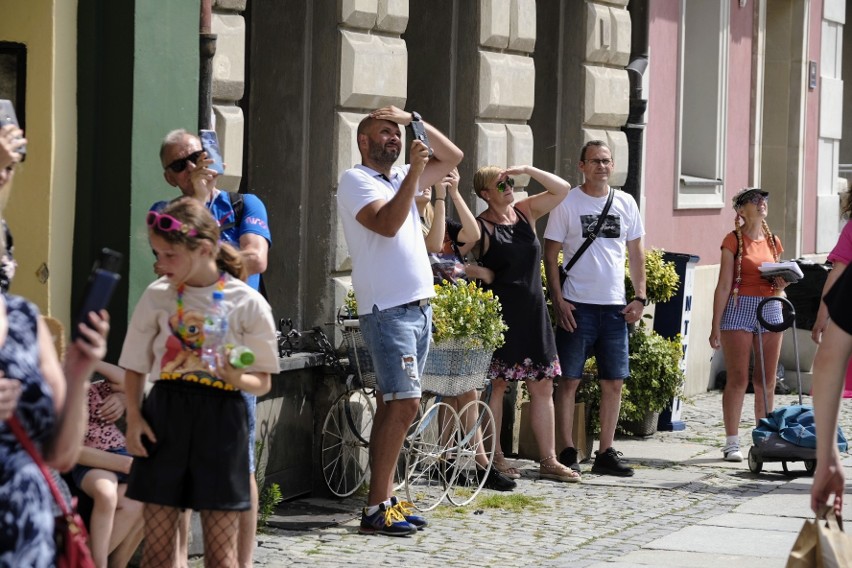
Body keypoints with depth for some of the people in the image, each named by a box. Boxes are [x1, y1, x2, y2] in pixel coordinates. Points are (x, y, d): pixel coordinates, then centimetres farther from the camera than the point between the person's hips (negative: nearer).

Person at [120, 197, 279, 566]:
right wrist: (133, 416, -3)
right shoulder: (157, 296, 4)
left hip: (221, 418, -2)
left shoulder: (248, 304, -3)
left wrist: (237, 378, -20)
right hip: (164, 414, 2)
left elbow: (263, 381, 2)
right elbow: (134, 366, 11)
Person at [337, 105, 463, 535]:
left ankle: (385, 500, 11)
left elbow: (453, 157, 24)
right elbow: (387, 223, -20)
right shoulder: (356, 180, -5)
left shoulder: (401, 177, 18)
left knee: (394, 404, 8)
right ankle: (375, 509, -14)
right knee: (405, 403, -15)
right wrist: (414, 173, -20)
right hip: (387, 310, -9)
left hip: (419, 307, 9)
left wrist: (414, 120, 14)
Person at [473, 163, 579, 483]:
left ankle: (548, 461, 9)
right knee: (497, 385, -1)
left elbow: (562, 189, 4)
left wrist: (527, 170, -6)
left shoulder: (526, 212, 9)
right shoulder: (481, 226, -6)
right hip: (501, 315, -6)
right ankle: (494, 457, 8)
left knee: (543, 387, 6)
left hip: (533, 314, 6)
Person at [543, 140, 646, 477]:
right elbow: (550, 255, -2)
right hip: (577, 306, -4)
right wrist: (558, 300, -10)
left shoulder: (626, 204, 9)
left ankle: (605, 453, 12)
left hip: (615, 307, 4)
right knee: (569, 380, -3)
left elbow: (636, 253, 15)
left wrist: (640, 297, 5)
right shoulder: (567, 203, -2)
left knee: (613, 382, 5)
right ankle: (567, 453, 2)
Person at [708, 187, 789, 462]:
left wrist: (781, 285, -2)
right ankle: (732, 442, -2)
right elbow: (724, 286, -5)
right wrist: (716, 326, -10)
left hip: (770, 309, 5)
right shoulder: (734, 240, -1)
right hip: (740, 308, -5)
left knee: (767, 380, 6)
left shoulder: (773, 242, 14)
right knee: (737, 379, -6)